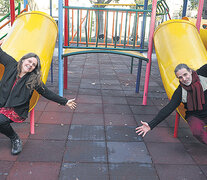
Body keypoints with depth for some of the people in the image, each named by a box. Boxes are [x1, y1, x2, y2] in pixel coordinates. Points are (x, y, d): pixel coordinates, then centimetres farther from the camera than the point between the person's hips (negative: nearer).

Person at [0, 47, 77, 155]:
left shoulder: (34, 80, -4)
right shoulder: (12, 65, 2)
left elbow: (47, 93, 2)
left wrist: (65, 102, 1)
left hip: (17, 110, -4)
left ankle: (15, 140, 0)